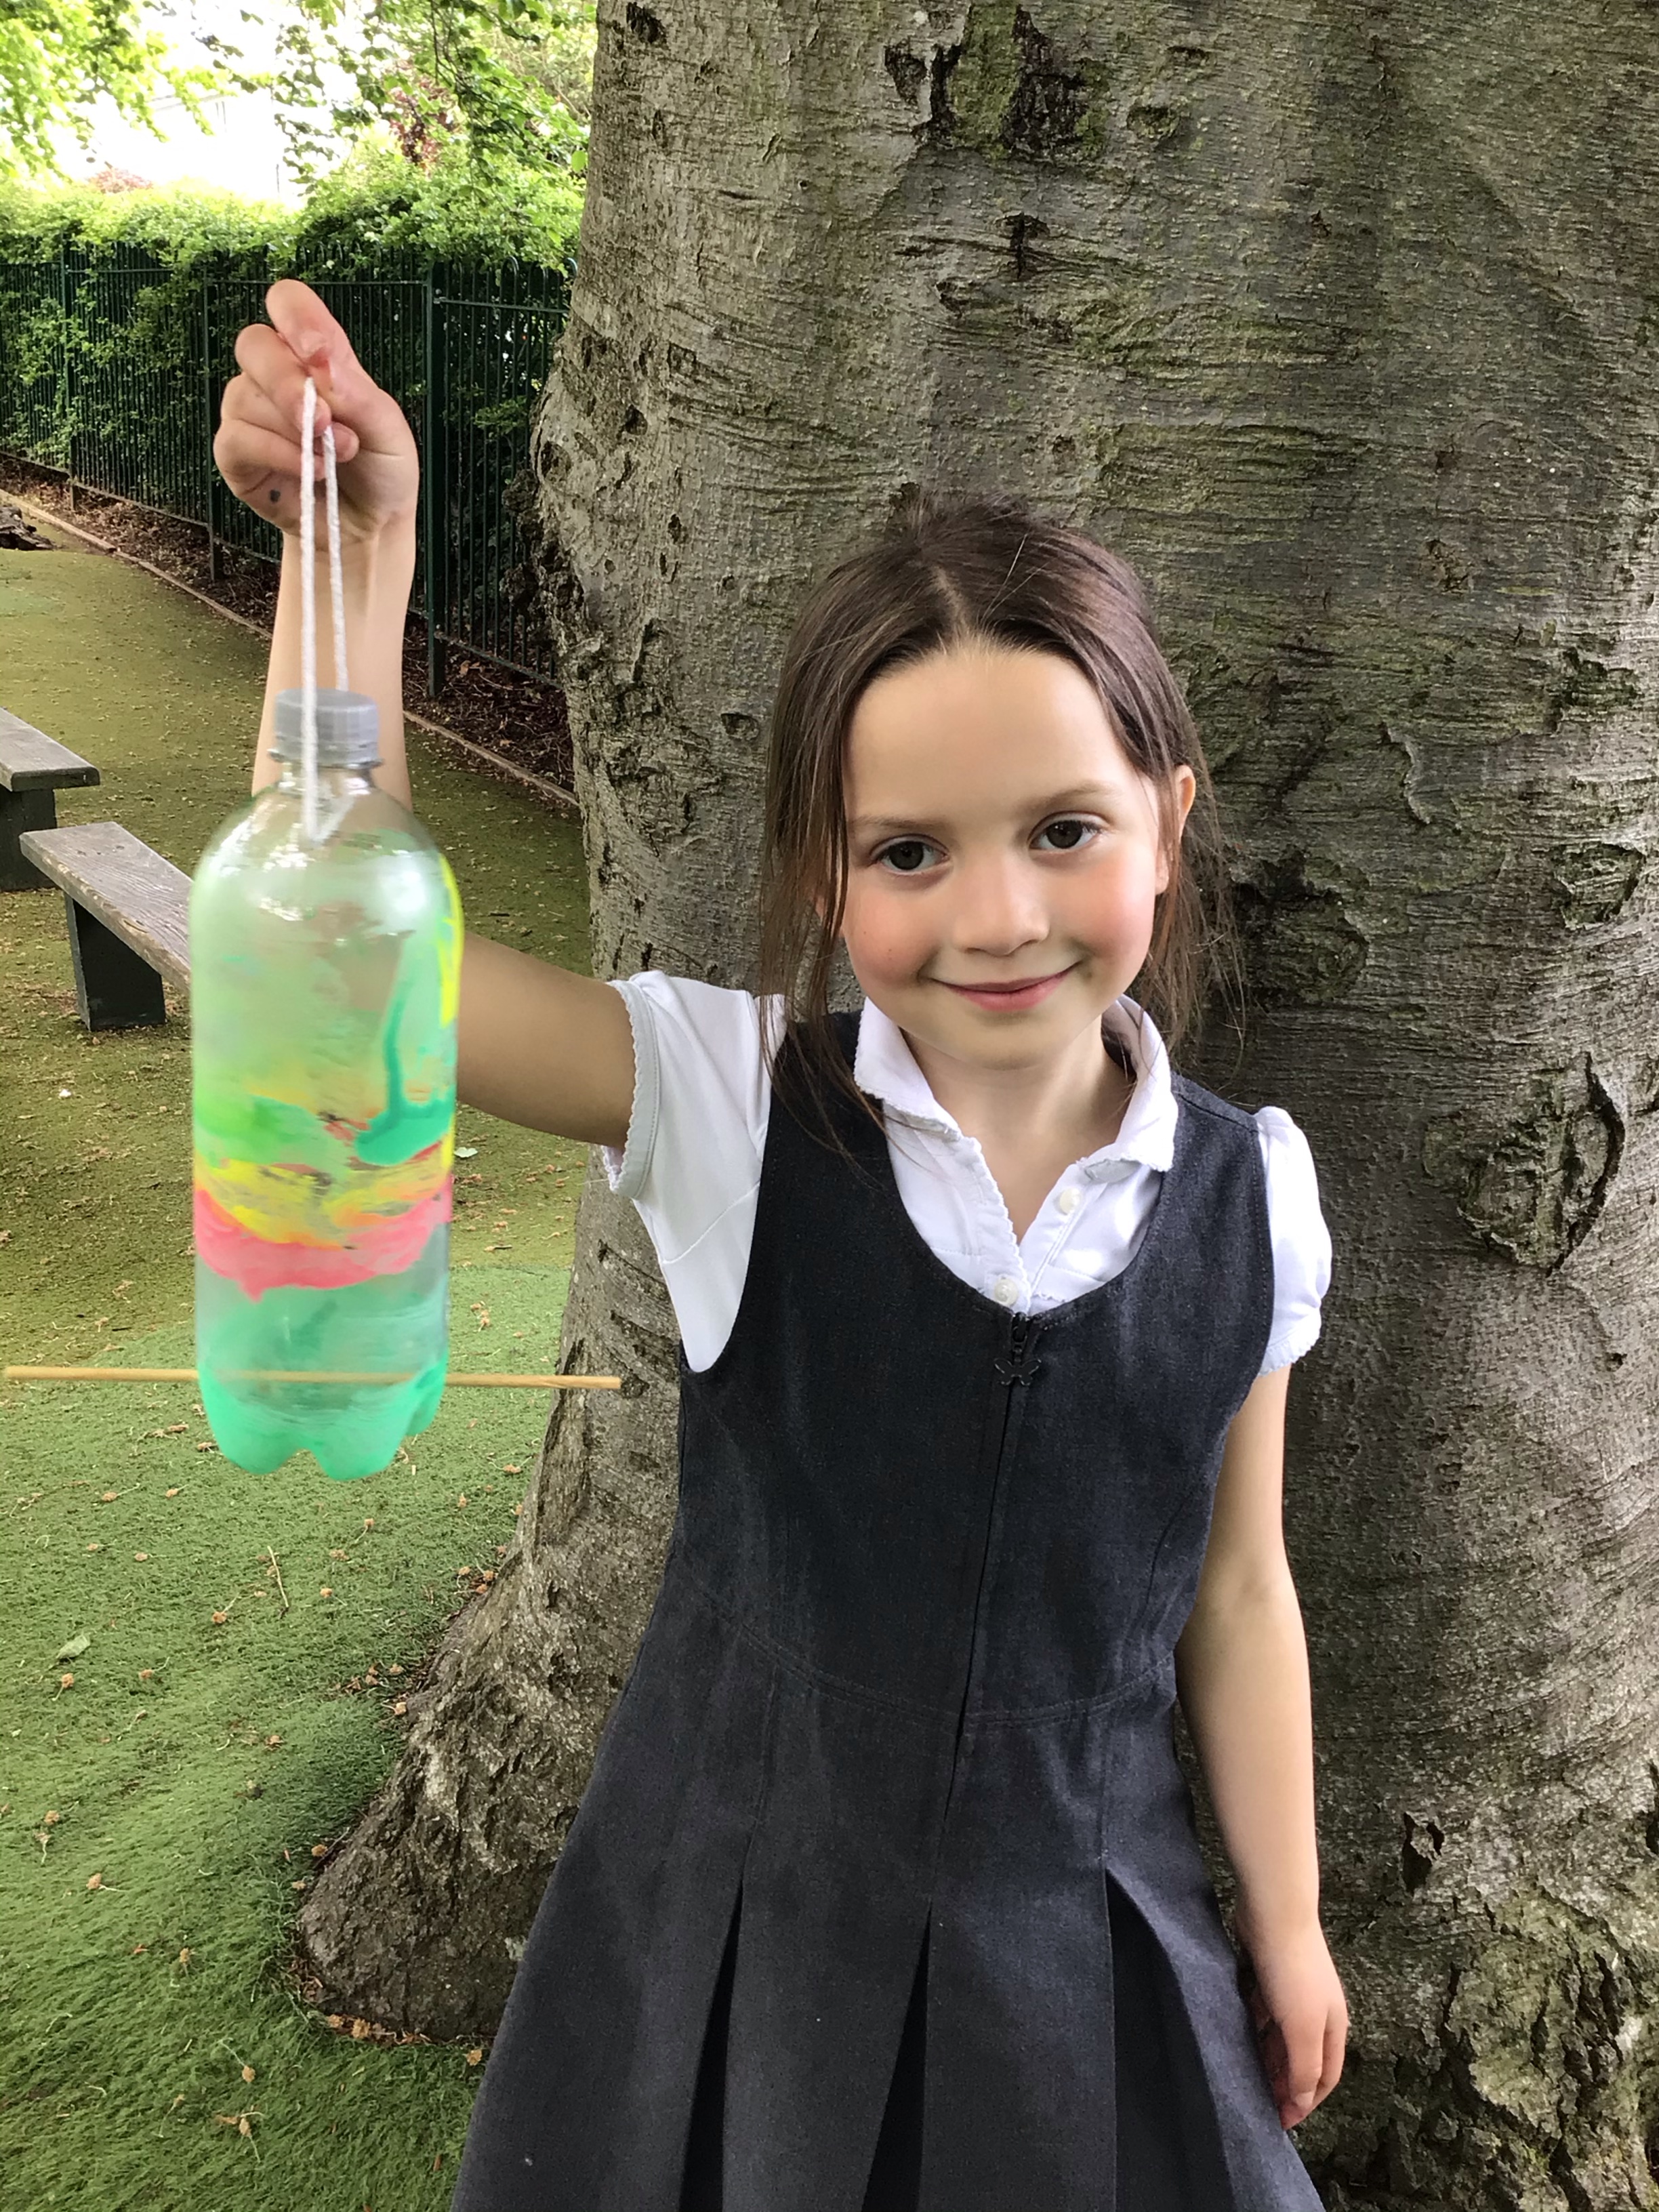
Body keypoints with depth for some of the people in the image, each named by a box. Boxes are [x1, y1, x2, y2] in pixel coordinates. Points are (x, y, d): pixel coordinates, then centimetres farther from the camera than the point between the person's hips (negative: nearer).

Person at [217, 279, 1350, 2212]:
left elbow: (1235, 1594, 0)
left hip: (1081, 1945, 2)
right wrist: (359, 545, -31)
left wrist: (1285, 1927, 10)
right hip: (740, 1916, -1)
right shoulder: (739, 1106, -16)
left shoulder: (1245, 1199, -11)